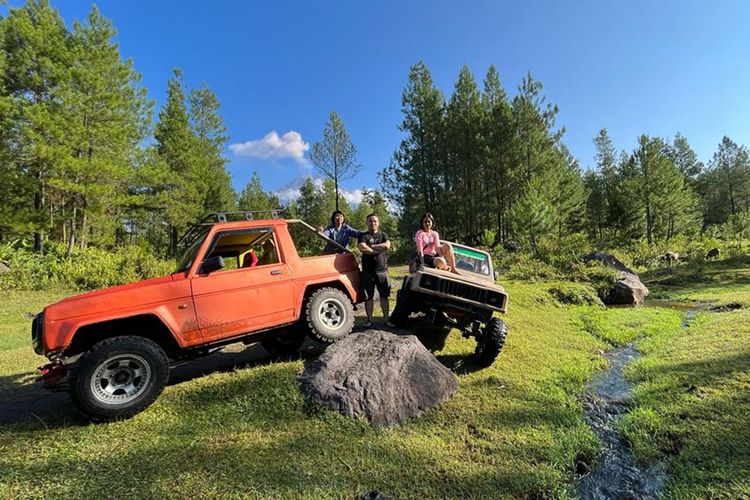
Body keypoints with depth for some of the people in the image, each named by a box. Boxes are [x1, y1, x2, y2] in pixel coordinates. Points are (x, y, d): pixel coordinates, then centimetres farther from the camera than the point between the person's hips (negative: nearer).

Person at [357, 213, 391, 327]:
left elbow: (387, 245, -9)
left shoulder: (383, 235, 13)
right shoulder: (363, 235, 5)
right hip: (367, 271, -1)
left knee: (384, 296, 5)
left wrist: (371, 246, -8)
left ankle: (386, 318, 13)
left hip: (382, 270, 2)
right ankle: (369, 319, 14)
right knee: (368, 297, 3)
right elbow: (362, 248, -15)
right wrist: (379, 249, -10)